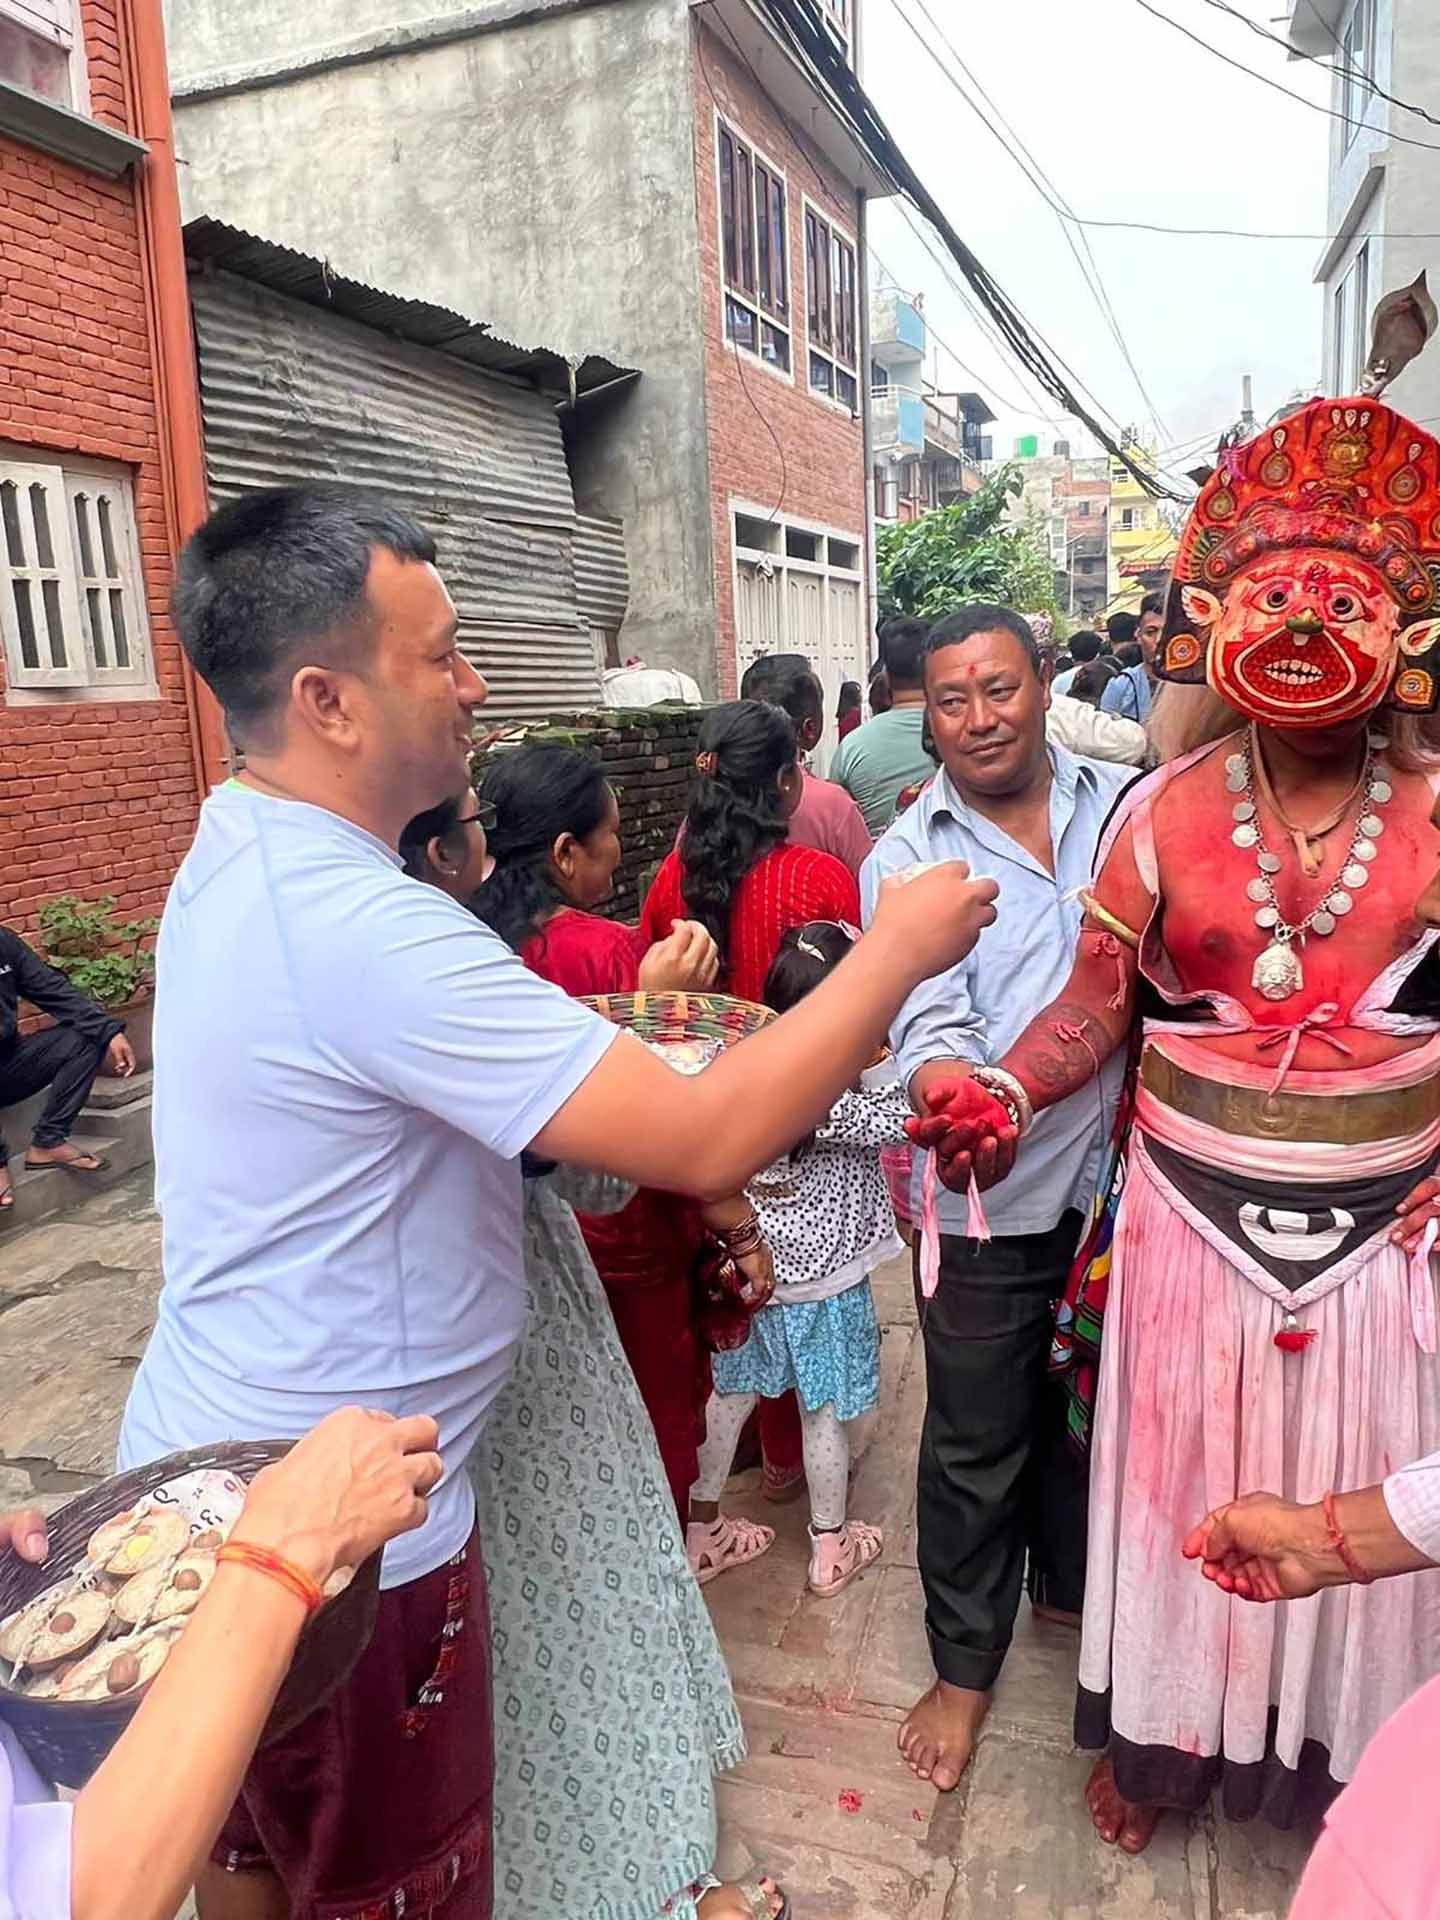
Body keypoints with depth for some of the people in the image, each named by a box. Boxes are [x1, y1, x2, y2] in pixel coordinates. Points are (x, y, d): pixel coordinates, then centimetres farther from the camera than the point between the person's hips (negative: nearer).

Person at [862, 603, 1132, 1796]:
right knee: (977, 1447, 13)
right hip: (990, 1204, -3)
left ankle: (1075, 1589, 52)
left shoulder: (1122, 805, -1)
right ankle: (966, 1664, 36)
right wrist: (944, 1081, -42)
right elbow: (930, 1022, -20)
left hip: (1115, 1178, 3)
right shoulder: (905, 860, -9)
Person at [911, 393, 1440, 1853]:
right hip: (1194, 1223, 0)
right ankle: (1160, 1736, 39)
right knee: (1181, 1487, 14)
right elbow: (1091, 1006, -2)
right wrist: (1007, 1093, -19)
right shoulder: (1164, 812, -2)